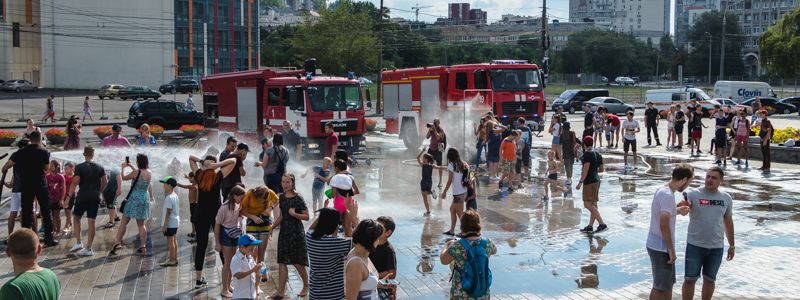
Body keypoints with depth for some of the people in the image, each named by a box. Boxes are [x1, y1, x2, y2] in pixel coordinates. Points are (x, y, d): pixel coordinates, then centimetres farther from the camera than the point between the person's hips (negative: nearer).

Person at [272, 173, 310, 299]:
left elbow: (306, 217, -12)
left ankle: (306, 286, 25)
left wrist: (294, 214, -24)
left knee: (298, 262, 3)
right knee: (282, 262, 3)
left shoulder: (298, 198, -12)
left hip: (296, 232, -6)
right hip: (284, 232, 6)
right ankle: (280, 291, 7)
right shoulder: (282, 197, 6)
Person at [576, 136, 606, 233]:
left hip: (589, 181, -10)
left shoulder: (587, 154, -13)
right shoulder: (597, 154, 12)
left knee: (588, 204, -10)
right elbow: (601, 169, 17)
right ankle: (590, 226, 15)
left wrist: (580, 182, -18)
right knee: (593, 205, 11)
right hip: (596, 180, 10)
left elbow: (585, 169, -19)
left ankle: (602, 224, -15)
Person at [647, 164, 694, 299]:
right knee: (661, 288, 1)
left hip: (655, 244, 10)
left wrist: (677, 211, 13)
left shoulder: (661, 189, 7)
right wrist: (671, 250, -18)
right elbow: (664, 226, -24)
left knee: (667, 284, 19)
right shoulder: (668, 195, -22)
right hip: (662, 248, -10)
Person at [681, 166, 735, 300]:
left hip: (716, 247, 3)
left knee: (710, 279, 14)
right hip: (695, 245, -3)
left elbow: (728, 222, 13)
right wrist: (683, 206, -49)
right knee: (690, 279, 4)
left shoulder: (726, 198, 3)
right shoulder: (693, 194, -9)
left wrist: (732, 245, 16)